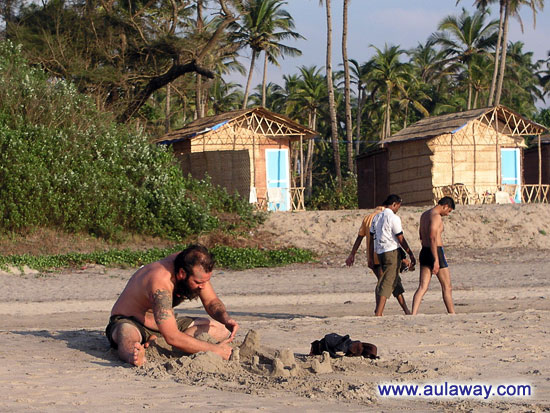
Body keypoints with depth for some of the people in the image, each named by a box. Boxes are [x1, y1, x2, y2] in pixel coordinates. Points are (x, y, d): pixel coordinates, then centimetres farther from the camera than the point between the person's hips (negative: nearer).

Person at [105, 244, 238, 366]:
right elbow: (172, 337, -42)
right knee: (128, 336, -42)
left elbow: (211, 301, 3)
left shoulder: (196, 270, -13)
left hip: (165, 323, 8)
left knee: (221, 329, -7)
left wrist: (226, 319, -19)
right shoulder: (161, 282, -37)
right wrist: (215, 350, -42)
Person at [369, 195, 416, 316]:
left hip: (380, 252, 8)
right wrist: (411, 254, -5)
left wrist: (370, 258, 19)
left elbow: (372, 239, 15)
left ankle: (378, 310, 12)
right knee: (387, 283, -7)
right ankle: (378, 313, -14)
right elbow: (401, 239, -11)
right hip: (392, 252, -8)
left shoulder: (376, 218, 13)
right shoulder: (394, 218, -10)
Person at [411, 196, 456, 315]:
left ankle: (413, 314, -14)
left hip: (424, 252, 8)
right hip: (436, 253, -8)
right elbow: (432, 238, -23)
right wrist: (436, 260, -25)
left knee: (422, 287, 0)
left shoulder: (424, 215, 15)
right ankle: (452, 314, 12)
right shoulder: (436, 216, -14)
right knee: (447, 287, 5)